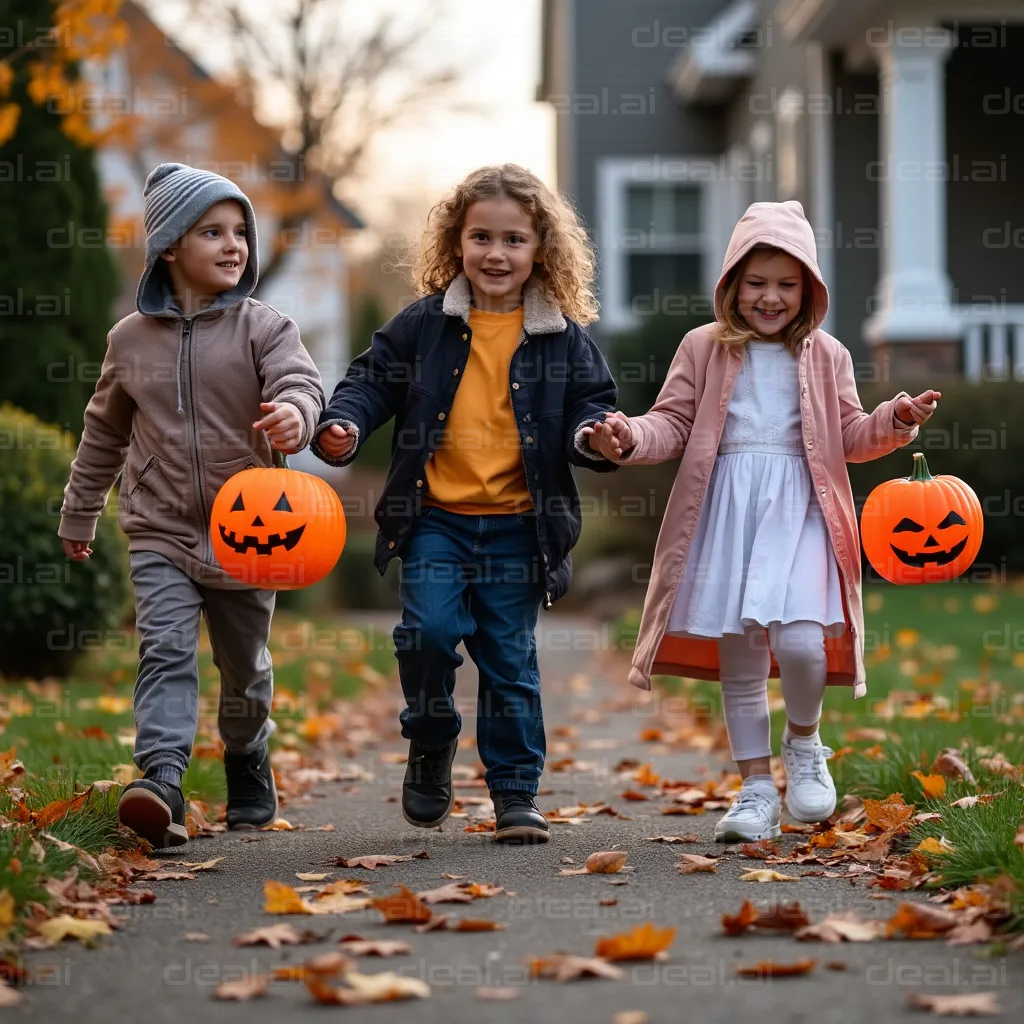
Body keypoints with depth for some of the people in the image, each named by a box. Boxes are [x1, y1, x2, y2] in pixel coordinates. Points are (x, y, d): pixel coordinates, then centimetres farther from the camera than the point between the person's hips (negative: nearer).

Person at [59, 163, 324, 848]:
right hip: (160, 532, 0)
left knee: (246, 668, 14)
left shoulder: (263, 328, -3)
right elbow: (105, 433, 17)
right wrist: (80, 515, 24)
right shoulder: (131, 339, 4)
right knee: (166, 649, -18)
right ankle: (162, 784, -31)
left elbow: (300, 381, -22)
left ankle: (248, 765, 40)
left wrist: (294, 413, -47)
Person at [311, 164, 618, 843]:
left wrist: (596, 433, -19)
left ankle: (516, 792, 15)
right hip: (435, 519, 0)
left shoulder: (564, 339, 3)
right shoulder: (424, 325, 3)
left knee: (510, 659, 5)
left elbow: (590, 405, 4)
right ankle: (431, 743, 12)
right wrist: (342, 426, -14)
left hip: (517, 526, 0)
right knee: (428, 630, -15)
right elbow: (372, 380, 5)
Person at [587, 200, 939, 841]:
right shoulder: (705, 348, 9)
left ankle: (804, 741, 12)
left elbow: (850, 437, 14)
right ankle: (757, 790, 15)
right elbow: (674, 424, 7)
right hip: (725, 511, 1)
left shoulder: (826, 356, 11)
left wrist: (896, 420, -4)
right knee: (737, 656, 4)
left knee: (799, 638, -19)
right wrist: (631, 438, -12)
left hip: (798, 510, -1)